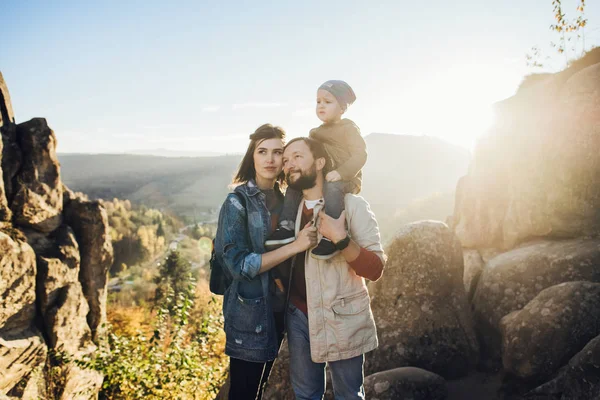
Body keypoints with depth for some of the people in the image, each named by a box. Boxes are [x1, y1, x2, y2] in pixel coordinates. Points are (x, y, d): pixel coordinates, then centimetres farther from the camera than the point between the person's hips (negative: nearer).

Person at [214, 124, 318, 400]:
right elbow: (238, 264, -22)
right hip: (250, 314, -6)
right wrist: (294, 246, -27)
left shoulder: (285, 199, 4)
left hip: (279, 309, 6)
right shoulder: (238, 201, -15)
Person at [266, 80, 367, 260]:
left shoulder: (349, 128, -3)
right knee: (294, 186, -7)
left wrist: (340, 173, -29)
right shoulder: (316, 133, 19)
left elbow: (360, 154, -15)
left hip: (346, 180, -7)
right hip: (321, 179, 8)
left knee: (332, 188, -38)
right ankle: (288, 227, -11)